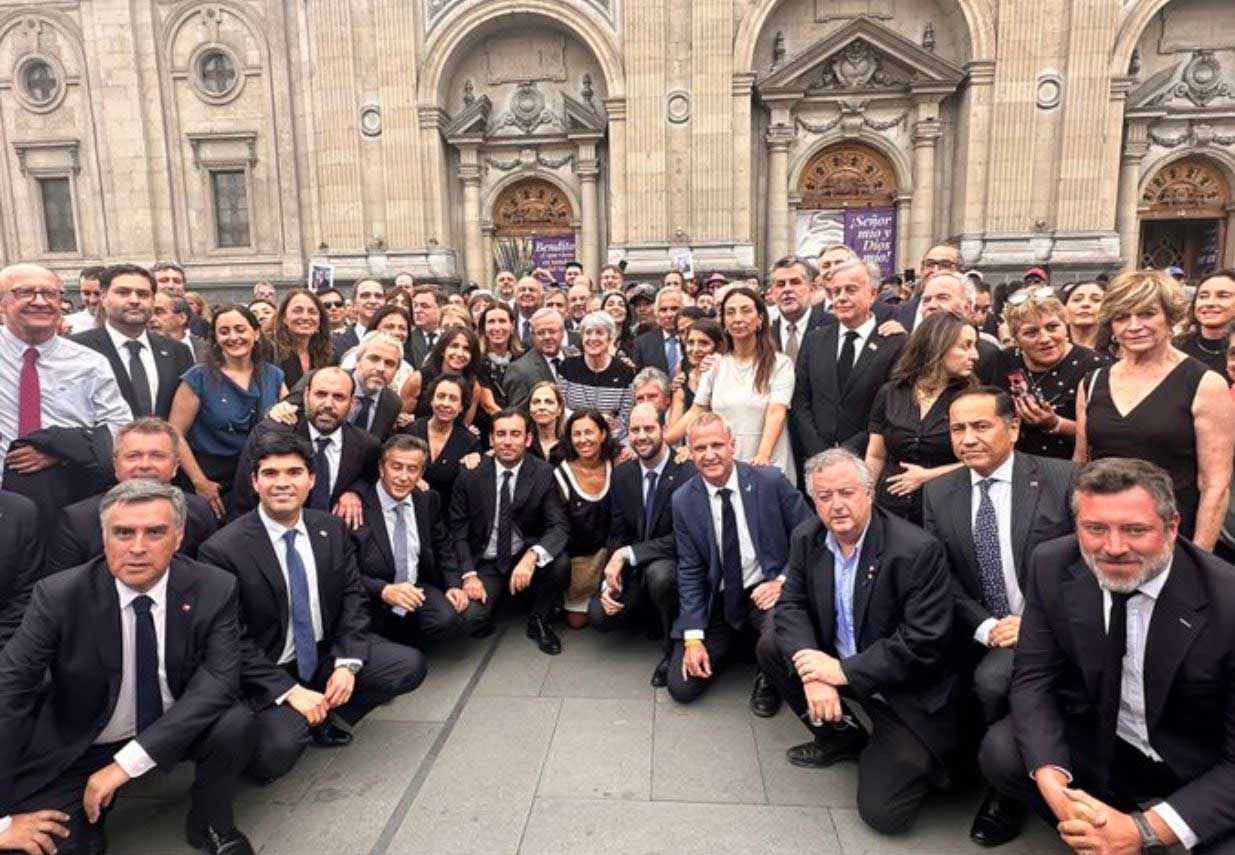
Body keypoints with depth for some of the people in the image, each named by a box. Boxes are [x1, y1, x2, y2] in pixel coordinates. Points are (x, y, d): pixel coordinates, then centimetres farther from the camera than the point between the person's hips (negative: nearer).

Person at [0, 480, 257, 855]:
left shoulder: (214, 589, -17)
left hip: (175, 729, 0)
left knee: (236, 722, -28)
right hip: (82, 746, 0)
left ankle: (210, 824, 1)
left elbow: (219, 681, -23)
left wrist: (128, 762, -30)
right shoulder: (59, 596, -19)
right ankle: (88, 811, 15)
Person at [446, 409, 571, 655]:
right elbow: (458, 530, -4)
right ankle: (497, 595, 14)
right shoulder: (470, 475, -7)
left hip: (526, 558, 0)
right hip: (485, 564, 0)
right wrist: (469, 575, -17)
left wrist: (532, 556, -35)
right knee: (472, 619, -25)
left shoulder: (543, 474, -9)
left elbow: (560, 526, -16)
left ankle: (538, 621, 0)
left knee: (560, 563, -30)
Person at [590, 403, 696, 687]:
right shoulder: (621, 474, 1)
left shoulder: (689, 472, -19)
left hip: (674, 562, -5)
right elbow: (618, 534, 5)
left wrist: (628, 554, -26)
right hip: (634, 568, 6)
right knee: (600, 615, -14)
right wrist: (610, 580, -10)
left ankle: (673, 647, -10)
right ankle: (650, 607, 18)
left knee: (658, 573, -37)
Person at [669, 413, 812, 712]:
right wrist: (694, 637, -8)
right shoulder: (683, 501, -5)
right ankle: (733, 641, 25)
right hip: (717, 601, 3)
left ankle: (769, 679, 4)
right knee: (681, 687, -4)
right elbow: (690, 572, -2)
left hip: (766, 590, -2)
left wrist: (784, 581, -16)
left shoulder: (770, 481, -12)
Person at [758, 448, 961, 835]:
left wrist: (843, 671, -26)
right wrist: (811, 667, -24)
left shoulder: (918, 550, -25)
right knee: (771, 647, -9)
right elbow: (791, 605, -5)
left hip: (906, 692, -6)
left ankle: (920, 756, 18)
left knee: (882, 812, -13)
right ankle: (839, 737, 9)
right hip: (835, 665, 6)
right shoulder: (807, 537, -7)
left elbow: (923, 643, -26)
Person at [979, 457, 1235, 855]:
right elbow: (1033, 679, -9)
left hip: (1202, 772, -2)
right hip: (1096, 742, 3)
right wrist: (1053, 783, -26)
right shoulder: (1052, 566, -16)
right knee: (1002, 752, -21)